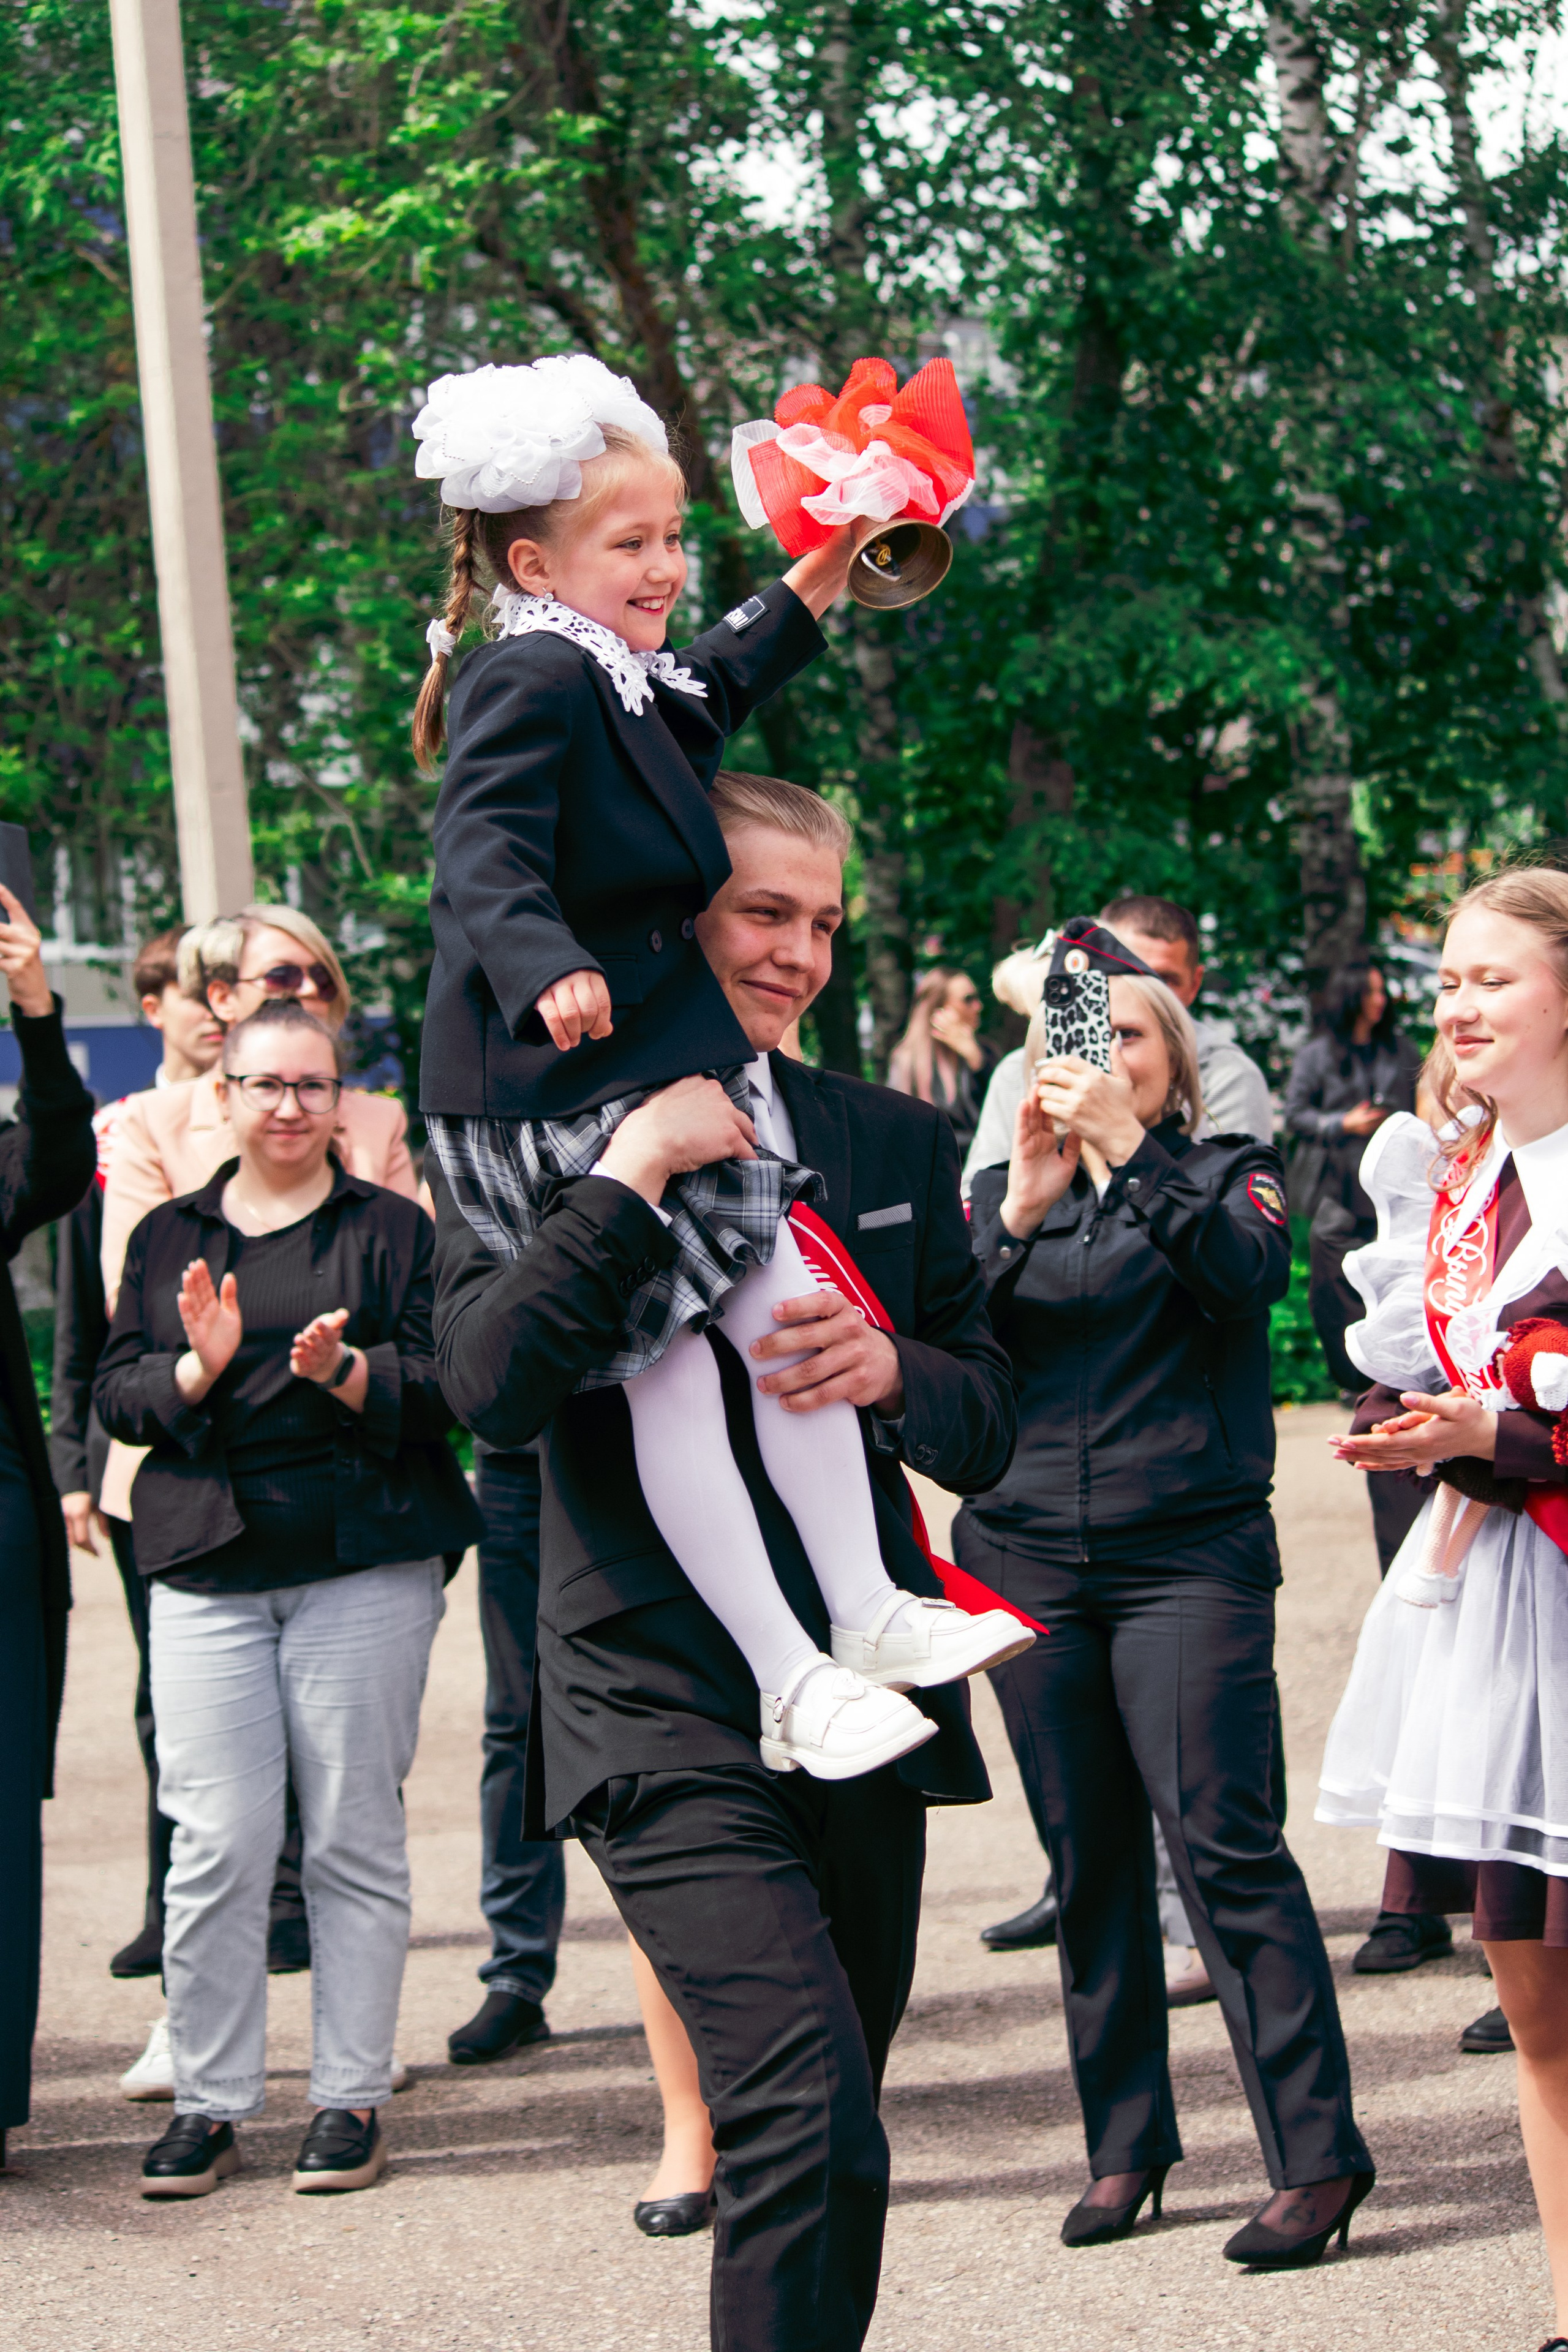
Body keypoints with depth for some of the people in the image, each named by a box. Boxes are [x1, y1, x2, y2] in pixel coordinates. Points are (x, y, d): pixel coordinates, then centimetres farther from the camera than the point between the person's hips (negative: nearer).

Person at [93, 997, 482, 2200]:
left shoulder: (392, 1228, 7)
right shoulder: (169, 1235, 14)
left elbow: (446, 1384, 0)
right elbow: (115, 1391, 8)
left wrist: (348, 1372, -18)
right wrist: (197, 1368, -11)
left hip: (365, 1562, -1)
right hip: (207, 1568, 2)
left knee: (356, 1839, 1)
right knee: (217, 1843, -4)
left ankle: (352, 2101, 9)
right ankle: (209, 2103, 5)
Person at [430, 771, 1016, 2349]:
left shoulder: (894, 1141, 13)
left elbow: (987, 1431, 14)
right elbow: (490, 1384, -18)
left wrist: (892, 1372, -8)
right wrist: (636, 1164, -20)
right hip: (668, 1716, -5)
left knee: (819, 2143, 12)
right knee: (817, 2135, -20)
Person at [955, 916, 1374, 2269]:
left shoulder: (1228, 1173, 8)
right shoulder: (999, 1192, 15)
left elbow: (1248, 1273, -15)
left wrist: (1128, 1149, -23)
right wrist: (1019, 1215, -16)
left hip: (1191, 1556, -3)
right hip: (1030, 1564, 3)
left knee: (1223, 1839, -12)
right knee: (1089, 1861, 5)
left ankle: (1317, 2154, -11)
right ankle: (1124, 2145, 14)